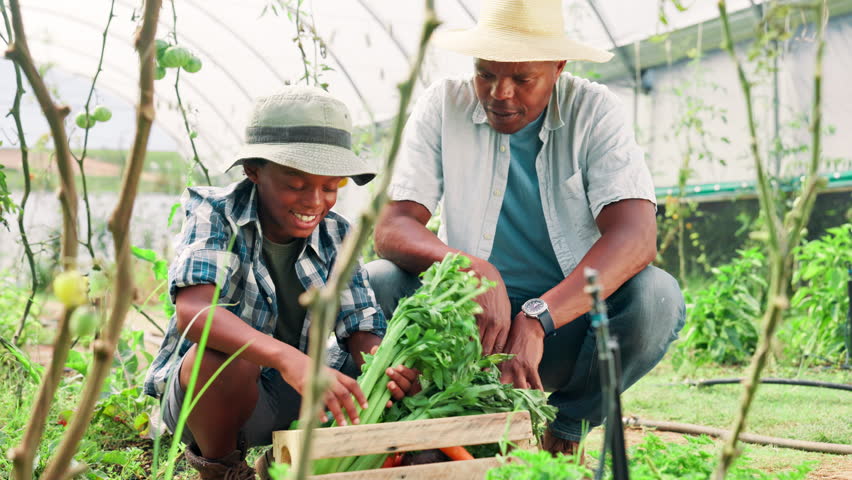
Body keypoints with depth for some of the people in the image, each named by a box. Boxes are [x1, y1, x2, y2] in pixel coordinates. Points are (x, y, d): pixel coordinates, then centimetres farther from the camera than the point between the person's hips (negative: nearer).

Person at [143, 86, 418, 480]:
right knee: (224, 356, -37)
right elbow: (193, 309, -34)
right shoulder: (214, 213, -16)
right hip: (208, 387, -5)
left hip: (293, 397, 5)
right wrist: (286, 358, -51)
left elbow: (362, 329, -5)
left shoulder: (334, 235, -2)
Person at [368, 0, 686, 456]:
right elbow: (391, 229, -13)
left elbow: (635, 237, -23)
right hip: (473, 317, 1)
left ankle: (567, 426, -1)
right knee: (371, 284, -25)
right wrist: (473, 271, -34)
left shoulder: (594, 111, -8)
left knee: (657, 296, -30)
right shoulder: (443, 105, -5)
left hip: (570, 321, 0)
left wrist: (537, 320, -37)